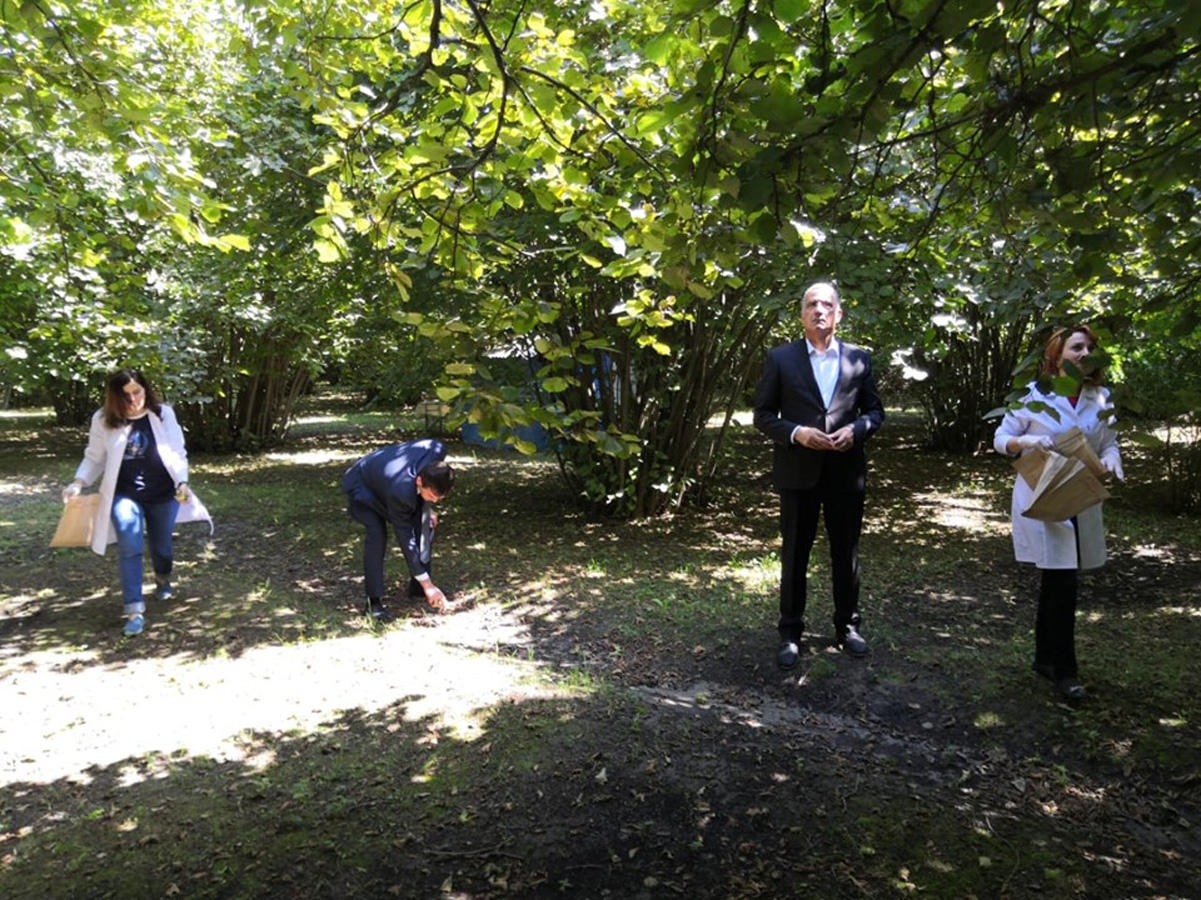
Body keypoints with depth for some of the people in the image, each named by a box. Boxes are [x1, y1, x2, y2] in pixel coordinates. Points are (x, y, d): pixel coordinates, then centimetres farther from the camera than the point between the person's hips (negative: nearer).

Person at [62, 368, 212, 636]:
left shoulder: (164, 413, -7)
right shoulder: (103, 420, -6)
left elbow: (178, 453, -2)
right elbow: (95, 458, 3)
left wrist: (182, 482, -14)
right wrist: (79, 482, -13)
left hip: (163, 494, 1)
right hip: (125, 495, 0)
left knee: (161, 545, 15)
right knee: (129, 548, -13)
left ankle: (163, 580, 47)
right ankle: (134, 610, -9)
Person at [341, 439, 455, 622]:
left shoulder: (437, 450, -32)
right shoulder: (400, 491, -44)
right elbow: (405, 539, -35)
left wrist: (427, 508, -4)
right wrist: (427, 584, -31)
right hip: (362, 487, -6)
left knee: (425, 524, -7)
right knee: (377, 533, -29)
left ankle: (417, 588, 8)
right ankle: (374, 600, -18)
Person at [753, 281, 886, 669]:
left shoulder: (859, 358, 6)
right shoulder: (781, 358, 0)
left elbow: (875, 410, 10)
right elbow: (763, 415, 0)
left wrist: (856, 429, -10)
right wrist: (796, 433, -16)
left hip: (847, 470, 2)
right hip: (798, 472, -2)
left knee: (846, 553, 12)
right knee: (794, 555, 7)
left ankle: (847, 626, 29)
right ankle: (790, 634, 19)